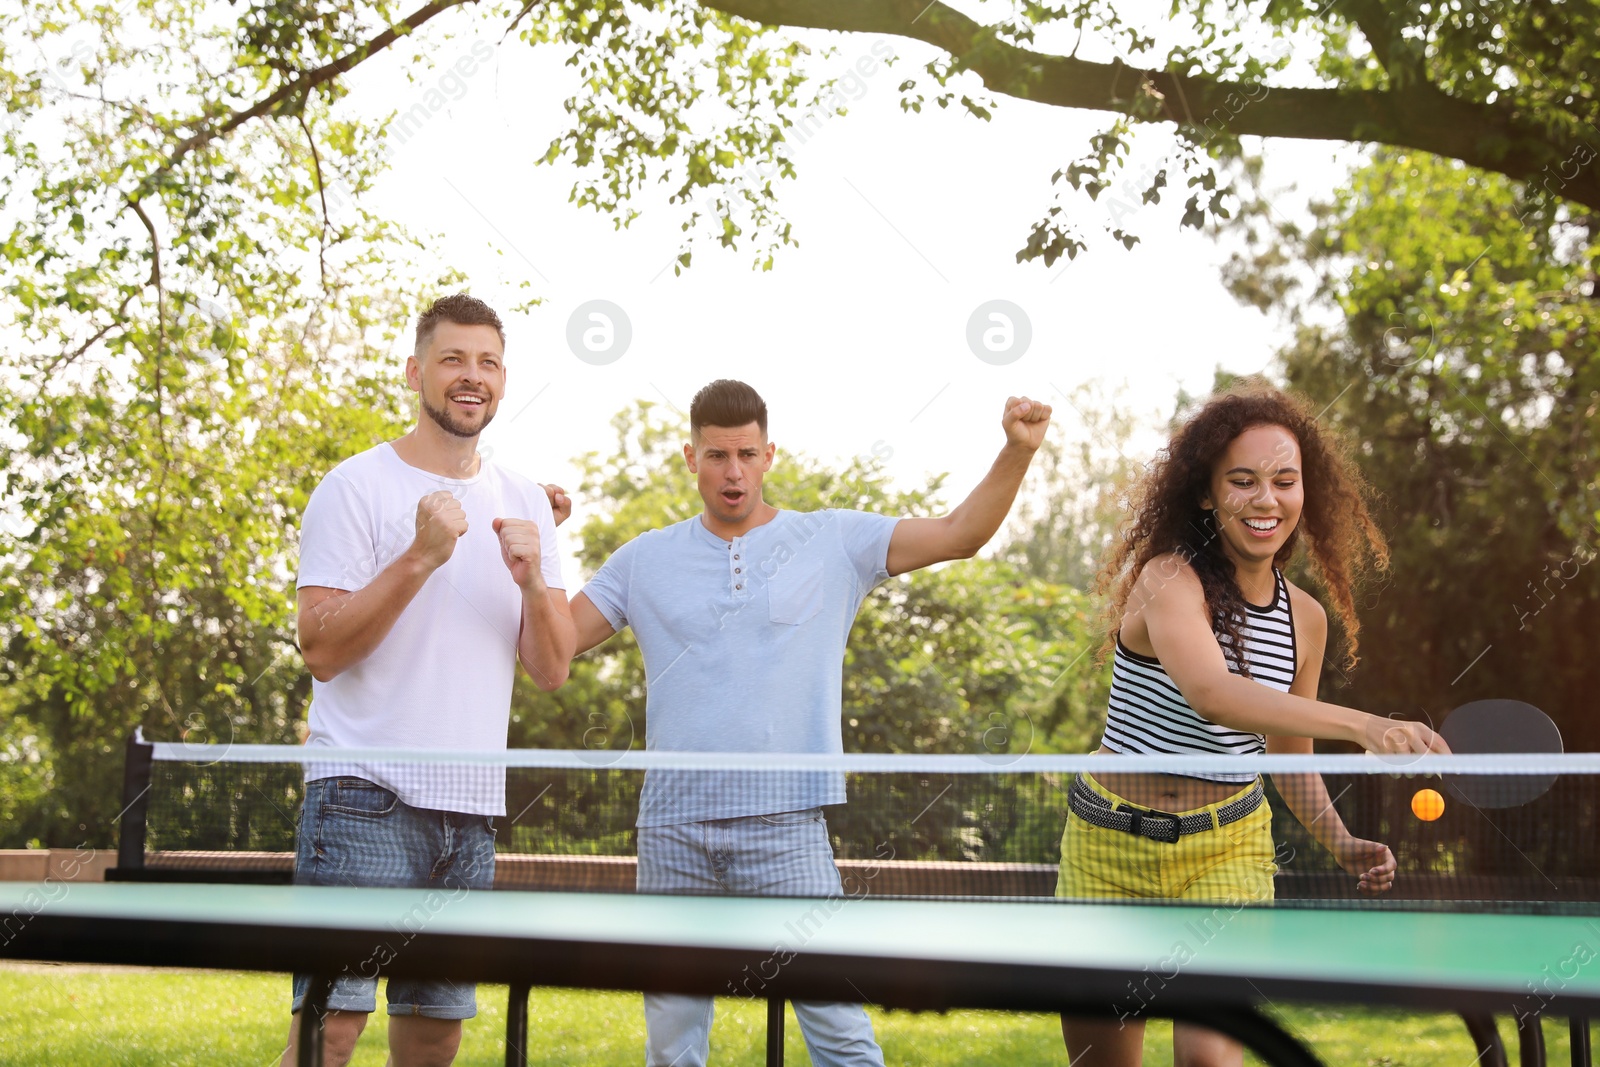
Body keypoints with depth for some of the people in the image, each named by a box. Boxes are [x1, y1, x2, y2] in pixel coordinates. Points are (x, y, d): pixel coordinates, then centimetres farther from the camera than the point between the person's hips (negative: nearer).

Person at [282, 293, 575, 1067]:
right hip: (366, 798, -5)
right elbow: (322, 650, -11)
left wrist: (533, 580, -11)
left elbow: (552, 670, 8)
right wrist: (421, 557, -19)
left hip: (472, 807, 5)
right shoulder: (357, 487, -2)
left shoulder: (526, 505, 12)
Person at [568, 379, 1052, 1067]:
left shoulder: (834, 542, 4)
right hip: (672, 826, 2)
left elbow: (960, 534, -1)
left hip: (785, 826, -2)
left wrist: (1017, 451, -14)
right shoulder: (645, 560, 10)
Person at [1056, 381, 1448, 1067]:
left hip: (1226, 851, 3)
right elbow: (1212, 694, -37)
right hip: (1108, 846, -3)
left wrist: (1341, 843, -2)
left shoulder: (1305, 618, 2)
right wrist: (1363, 725, -48)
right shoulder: (1167, 578, -16)